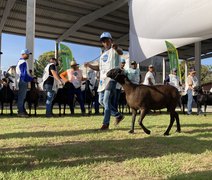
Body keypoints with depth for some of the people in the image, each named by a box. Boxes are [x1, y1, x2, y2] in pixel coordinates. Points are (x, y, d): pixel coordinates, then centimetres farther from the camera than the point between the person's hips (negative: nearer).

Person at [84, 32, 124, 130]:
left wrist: (116, 48, -50)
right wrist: (89, 65, 7)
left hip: (111, 78, -8)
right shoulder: (103, 53, 22)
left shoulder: (114, 50, -1)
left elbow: (121, 52, -27)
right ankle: (118, 115, 22)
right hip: (102, 79, 9)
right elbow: (99, 67, 24)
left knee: (106, 101, -11)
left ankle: (106, 123, -2)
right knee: (101, 101, 10)